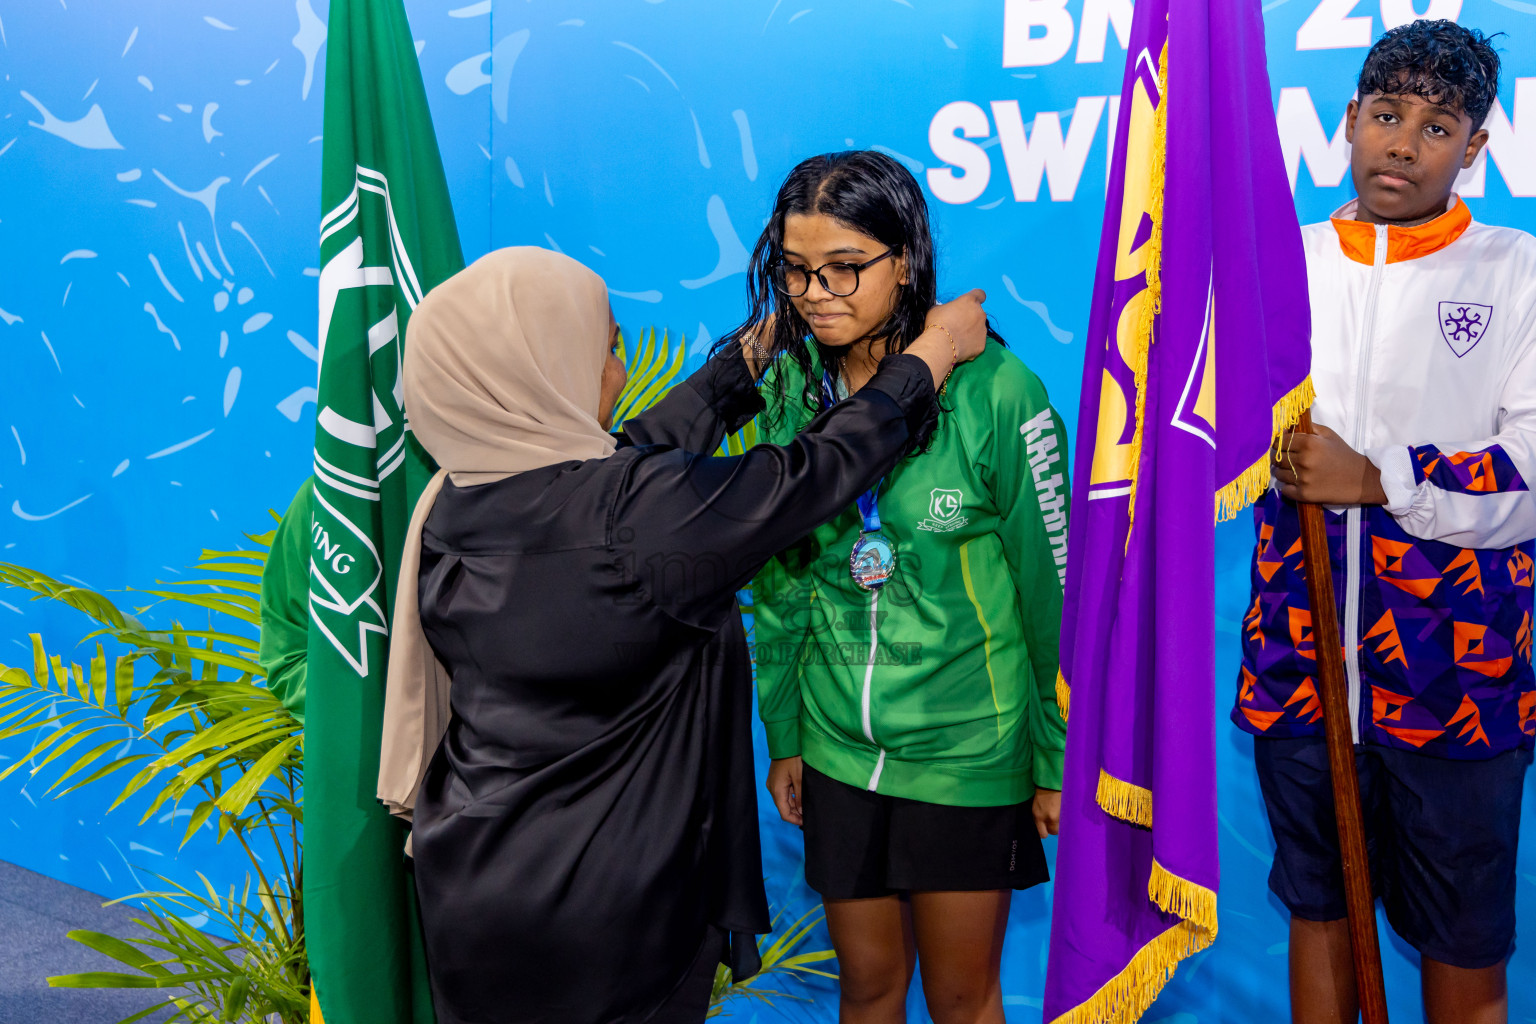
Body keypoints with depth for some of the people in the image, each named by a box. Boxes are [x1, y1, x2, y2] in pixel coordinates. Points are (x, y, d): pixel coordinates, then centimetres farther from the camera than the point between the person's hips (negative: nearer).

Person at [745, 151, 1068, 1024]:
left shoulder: (994, 391, -16)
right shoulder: (794, 387, -1)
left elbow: (1054, 587, -10)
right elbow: (780, 579, 8)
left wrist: (1059, 758, -5)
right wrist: (782, 735, 10)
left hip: (967, 753, -4)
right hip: (838, 748, 4)